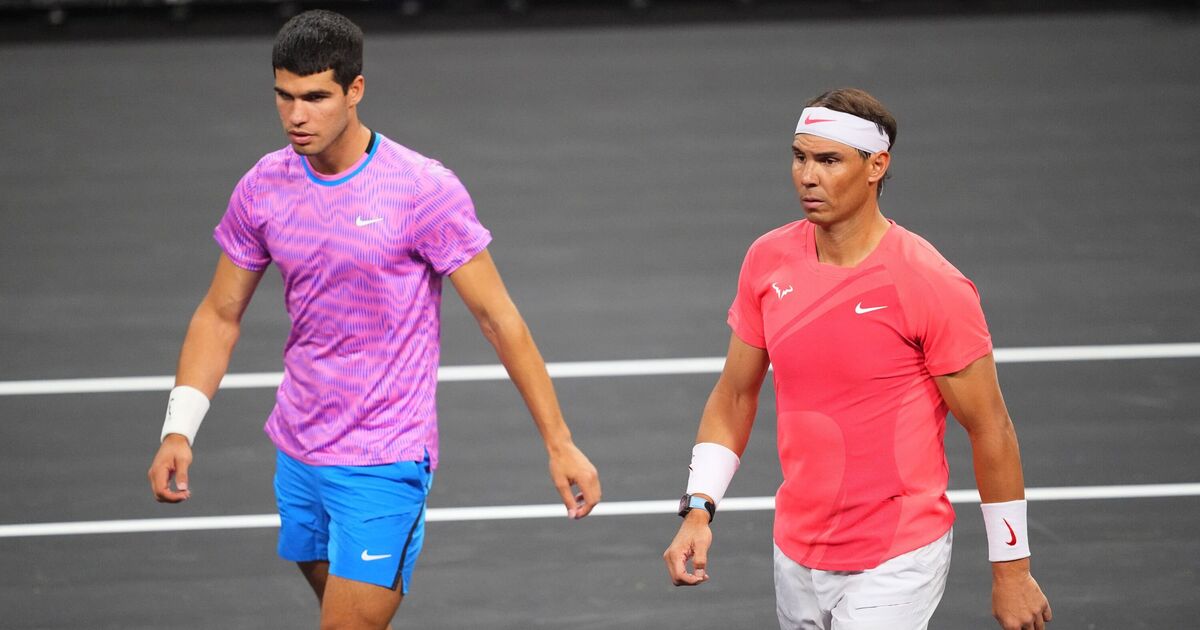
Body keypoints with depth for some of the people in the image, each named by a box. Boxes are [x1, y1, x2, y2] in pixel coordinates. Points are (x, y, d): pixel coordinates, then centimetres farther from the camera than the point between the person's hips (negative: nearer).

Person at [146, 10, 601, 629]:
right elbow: (219, 316, 9)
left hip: (383, 464, -6)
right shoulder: (262, 189, 1)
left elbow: (498, 318, -9)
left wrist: (559, 444, -9)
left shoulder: (424, 190, -14)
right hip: (298, 456, 6)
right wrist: (178, 431, -3)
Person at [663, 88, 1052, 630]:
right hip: (797, 559, 6)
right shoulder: (768, 260, 1)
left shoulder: (931, 285, -16)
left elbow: (990, 430, -9)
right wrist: (698, 508, -1)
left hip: (895, 565, -6)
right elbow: (734, 397, 12)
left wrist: (1011, 570, -6)